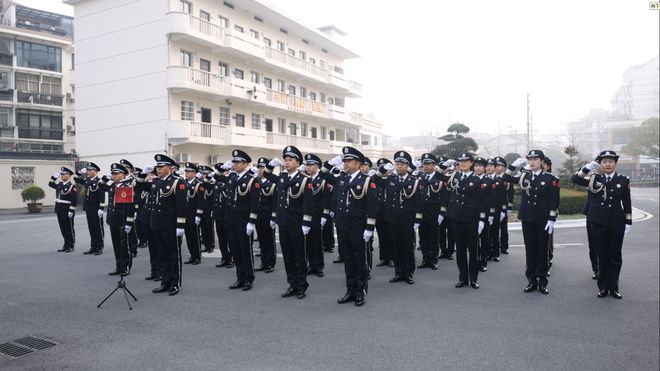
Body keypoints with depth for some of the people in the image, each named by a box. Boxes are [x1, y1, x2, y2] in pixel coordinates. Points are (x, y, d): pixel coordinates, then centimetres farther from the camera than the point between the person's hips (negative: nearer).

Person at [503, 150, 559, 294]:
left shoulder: (549, 178, -4)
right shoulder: (524, 176, 6)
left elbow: (554, 201, -6)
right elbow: (505, 178, 2)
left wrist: (551, 219, -11)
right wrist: (515, 165, -9)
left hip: (542, 219, -3)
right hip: (527, 218, 3)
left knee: (542, 249, 4)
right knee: (530, 249, 7)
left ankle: (542, 281, 14)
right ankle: (531, 280, 15)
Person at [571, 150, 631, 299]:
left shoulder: (623, 180, 1)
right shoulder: (594, 179, 1)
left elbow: (627, 203, 4)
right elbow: (574, 179, -10)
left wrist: (628, 223, 2)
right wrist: (588, 167, -16)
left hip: (616, 224, 0)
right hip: (598, 223, 0)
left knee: (615, 256, 7)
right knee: (602, 256, 7)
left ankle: (613, 287, 18)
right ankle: (603, 287, 16)